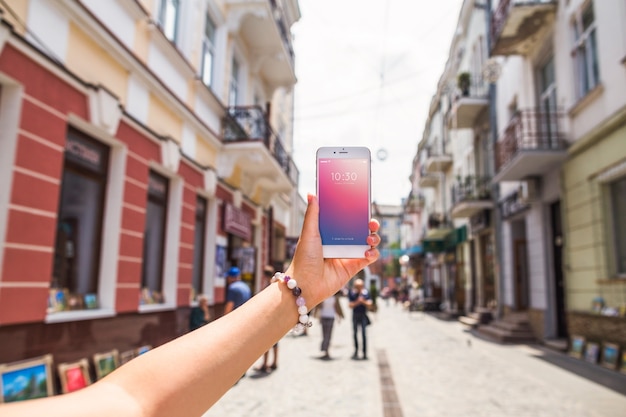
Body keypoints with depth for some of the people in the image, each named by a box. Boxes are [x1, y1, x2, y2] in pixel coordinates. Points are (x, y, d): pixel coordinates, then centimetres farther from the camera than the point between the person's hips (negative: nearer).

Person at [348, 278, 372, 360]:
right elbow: (350, 305, -6)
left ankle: (365, 352, -1)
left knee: (364, 333, -6)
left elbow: (369, 304, -4)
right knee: (355, 333, 6)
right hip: (355, 315, 1)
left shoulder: (366, 293, -6)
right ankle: (356, 351, 19)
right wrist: (357, 302, -22)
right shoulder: (351, 293, -5)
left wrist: (363, 301, -21)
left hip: (363, 315, -1)